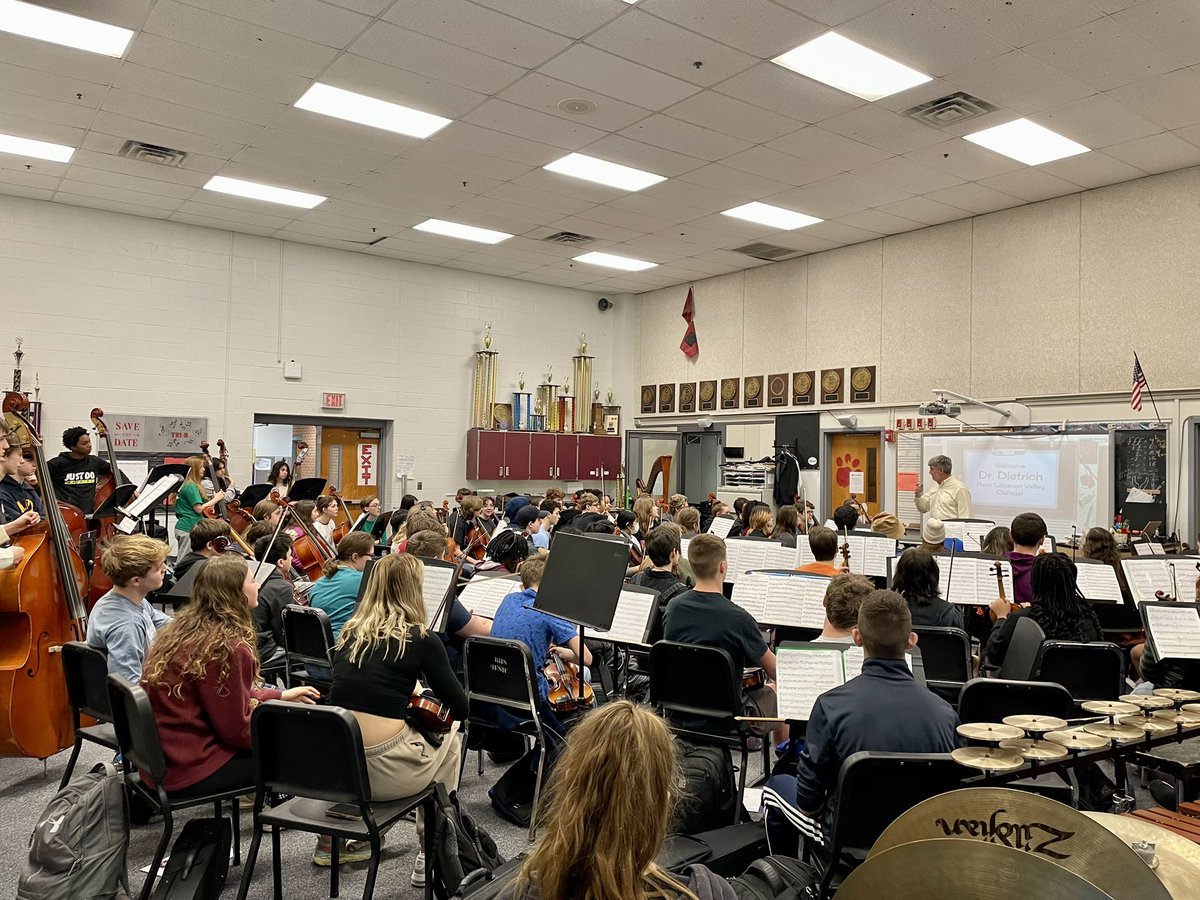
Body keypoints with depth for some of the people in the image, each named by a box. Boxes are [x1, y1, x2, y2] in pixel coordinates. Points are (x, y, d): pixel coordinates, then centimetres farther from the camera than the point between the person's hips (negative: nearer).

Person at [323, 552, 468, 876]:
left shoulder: (350, 633, 8)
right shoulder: (421, 639, -6)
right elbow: (460, 710, 1)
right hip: (383, 771, -5)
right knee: (447, 740, 24)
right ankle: (429, 856, 27)